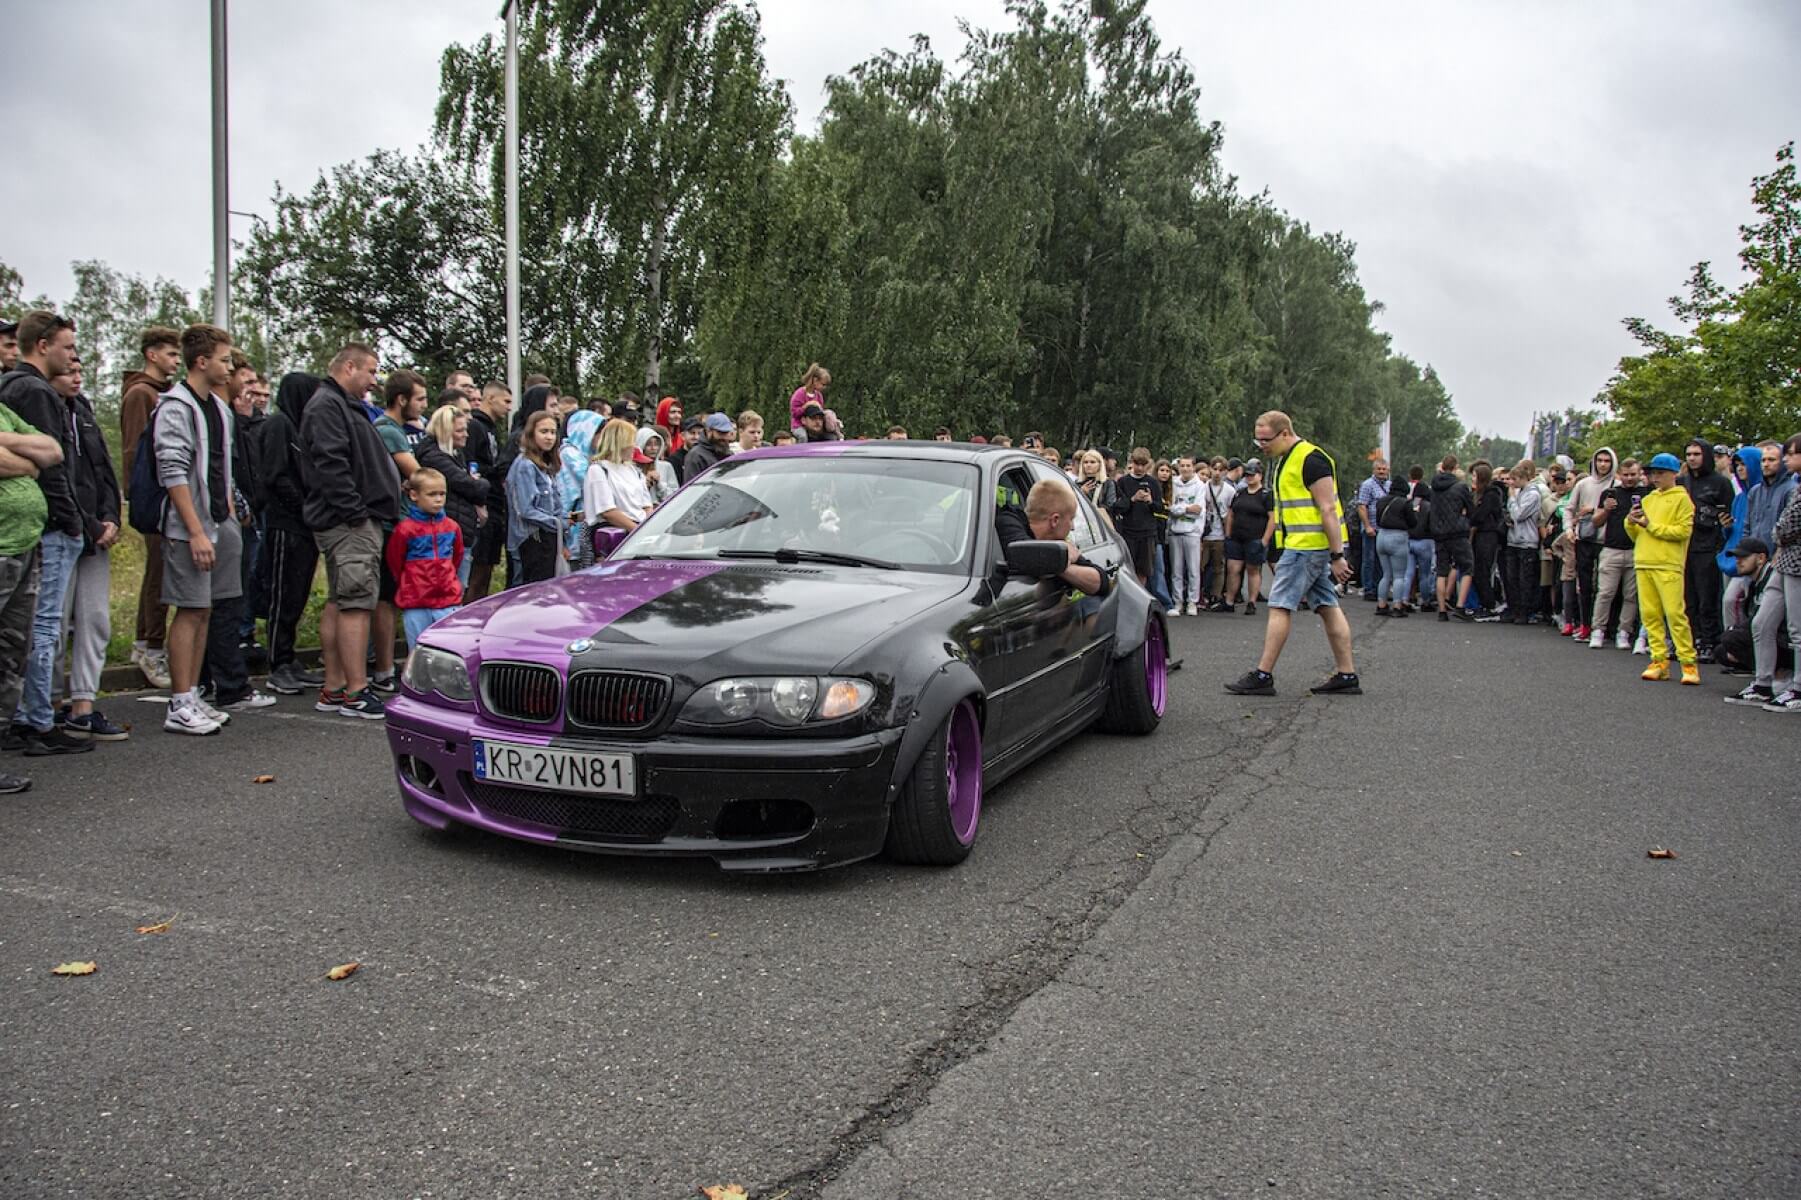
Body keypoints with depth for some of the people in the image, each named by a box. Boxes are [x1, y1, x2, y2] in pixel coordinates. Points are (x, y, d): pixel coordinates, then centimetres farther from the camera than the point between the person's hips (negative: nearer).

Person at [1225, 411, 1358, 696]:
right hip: (1308, 547, 10)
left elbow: (1328, 509, -19)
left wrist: (1337, 556, -21)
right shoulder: (1284, 460, 16)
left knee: (1280, 607, -7)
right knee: (1328, 607, 9)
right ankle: (1347, 675, 13)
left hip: (1307, 546, -10)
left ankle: (1263, 675, -3)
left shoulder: (1311, 459, -15)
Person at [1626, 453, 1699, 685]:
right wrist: (1631, 523, 1)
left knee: (1675, 613, -10)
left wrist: (1651, 525, -10)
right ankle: (1660, 661, 7)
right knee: (1649, 613, 2)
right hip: (1644, 563, 6)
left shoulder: (1682, 499, 3)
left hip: (1669, 564, -6)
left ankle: (1688, 662, -6)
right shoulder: (1648, 499, 20)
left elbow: (1683, 531, -9)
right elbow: (1636, 535, 21)